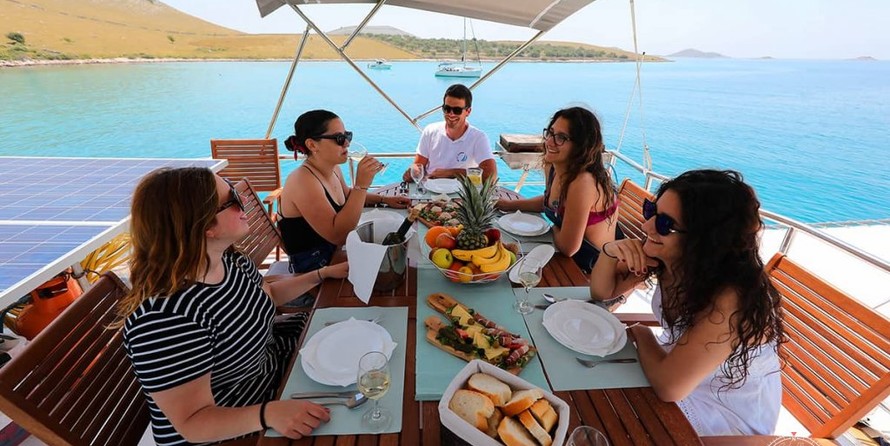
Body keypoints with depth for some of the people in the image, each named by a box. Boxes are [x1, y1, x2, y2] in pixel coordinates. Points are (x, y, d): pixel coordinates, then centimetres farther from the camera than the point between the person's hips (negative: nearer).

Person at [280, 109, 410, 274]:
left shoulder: (333, 169, 1)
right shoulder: (302, 181, -24)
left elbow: (348, 196, 23)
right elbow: (338, 236, -30)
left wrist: (384, 199, 9)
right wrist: (361, 185, -32)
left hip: (335, 253, 8)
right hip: (313, 272, -8)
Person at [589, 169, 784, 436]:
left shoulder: (732, 299, -35)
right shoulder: (669, 258, -17)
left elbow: (668, 386, -34)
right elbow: (603, 292, -6)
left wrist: (642, 335, -16)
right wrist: (609, 253, -25)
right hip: (677, 364, 5)